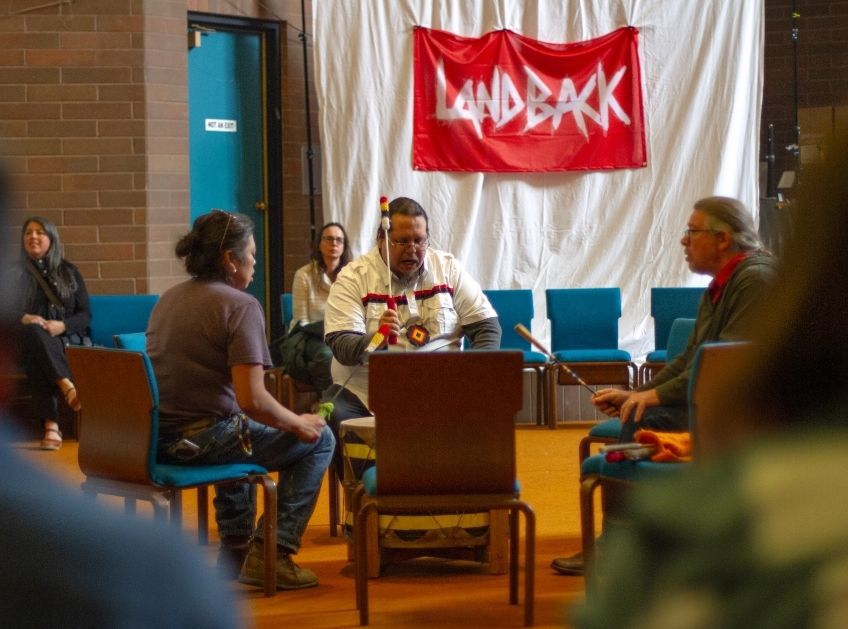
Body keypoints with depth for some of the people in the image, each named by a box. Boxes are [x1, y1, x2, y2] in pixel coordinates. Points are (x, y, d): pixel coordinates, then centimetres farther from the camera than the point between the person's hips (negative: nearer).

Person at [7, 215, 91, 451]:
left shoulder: (68, 271, 17)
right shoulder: (15, 275, 16)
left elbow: (85, 315, 9)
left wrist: (62, 325, -12)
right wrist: (23, 319, -16)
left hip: (68, 338, 0)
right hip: (30, 340, 0)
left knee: (38, 357, -37)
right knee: (32, 331, -39)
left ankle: (51, 425, -53)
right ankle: (68, 387, -55)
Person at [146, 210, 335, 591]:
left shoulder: (168, 298, 12)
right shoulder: (241, 306, -13)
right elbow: (252, 400, -21)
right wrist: (298, 424, -3)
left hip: (156, 438, 9)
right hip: (204, 439, -9)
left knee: (239, 429, 39)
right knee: (318, 440, 6)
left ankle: (236, 544, 41)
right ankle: (272, 553, 1)